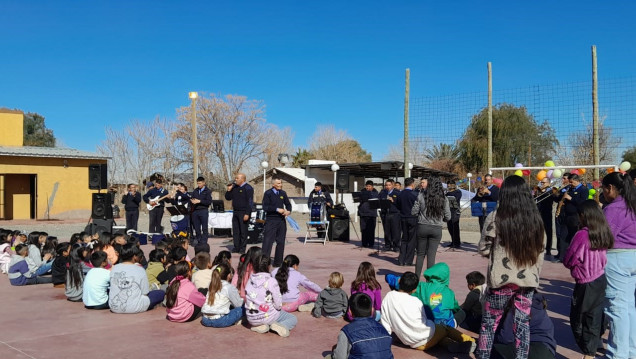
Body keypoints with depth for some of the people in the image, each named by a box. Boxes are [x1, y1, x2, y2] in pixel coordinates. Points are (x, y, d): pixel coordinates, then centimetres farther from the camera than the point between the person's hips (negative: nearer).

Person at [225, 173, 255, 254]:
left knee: (243, 231, -2)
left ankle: (243, 248, 4)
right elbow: (228, 198, 19)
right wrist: (229, 190, 0)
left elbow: (250, 202, -14)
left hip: (243, 213, -7)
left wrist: (247, 214, -20)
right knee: (235, 231, 7)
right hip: (235, 212, 7)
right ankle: (236, 247, 14)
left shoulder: (248, 188, -8)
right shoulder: (234, 187, 14)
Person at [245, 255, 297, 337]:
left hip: (251, 320, 5)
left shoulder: (250, 281, -2)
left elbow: (246, 300, 7)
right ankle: (280, 326, -12)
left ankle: (262, 326, 6)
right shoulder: (271, 281, -16)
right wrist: (279, 307, 9)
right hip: (267, 317, -5)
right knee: (293, 319, 18)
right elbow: (278, 305, -15)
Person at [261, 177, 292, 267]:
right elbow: (265, 207, -11)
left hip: (281, 220, 5)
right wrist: (277, 209, -17)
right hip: (271, 219, -5)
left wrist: (288, 211, -1)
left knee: (281, 242, 9)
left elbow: (288, 204, 20)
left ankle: (278, 262, 19)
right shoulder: (268, 193, -4)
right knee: (268, 241, -9)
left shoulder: (283, 193, 11)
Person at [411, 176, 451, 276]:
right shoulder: (444, 199, -4)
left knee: (420, 254, 13)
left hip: (422, 227, 0)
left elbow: (413, 212, -4)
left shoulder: (421, 196, -7)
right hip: (436, 229, 0)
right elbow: (447, 217, -1)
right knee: (431, 255, 6)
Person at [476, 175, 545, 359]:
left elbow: (483, 249, -6)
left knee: (490, 323, 11)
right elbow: (540, 252, 7)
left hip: (502, 279, -3)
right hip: (527, 280, 3)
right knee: (522, 323, 12)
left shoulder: (496, 217, -12)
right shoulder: (536, 219, 0)